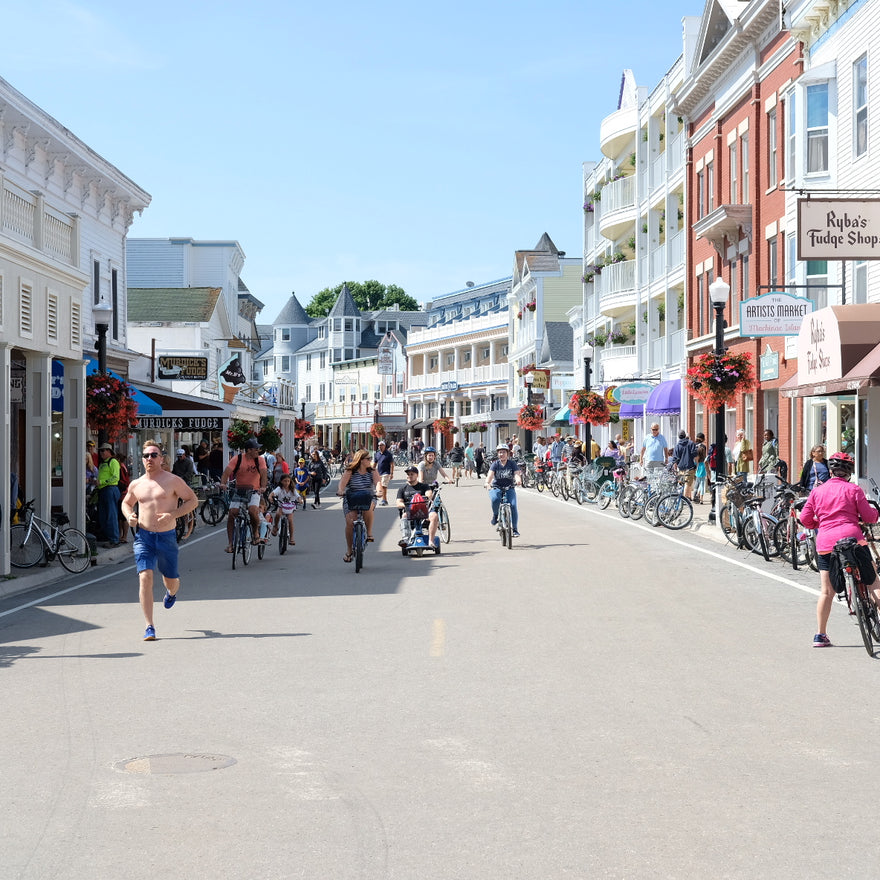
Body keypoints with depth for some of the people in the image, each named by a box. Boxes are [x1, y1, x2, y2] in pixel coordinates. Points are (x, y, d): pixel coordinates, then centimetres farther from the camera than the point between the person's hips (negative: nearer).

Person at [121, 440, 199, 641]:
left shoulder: (172, 481, -3)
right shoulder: (136, 484, 8)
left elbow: (193, 500, -2)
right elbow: (126, 503, 25)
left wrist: (173, 514, -16)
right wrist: (129, 516, 2)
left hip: (167, 536, -1)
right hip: (143, 536, 1)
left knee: (171, 579, 12)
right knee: (145, 577, -15)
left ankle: (171, 592, 54)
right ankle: (149, 627, -13)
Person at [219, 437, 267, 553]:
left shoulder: (260, 460, -6)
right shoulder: (237, 459, -8)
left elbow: (264, 474, -18)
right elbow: (227, 472, -17)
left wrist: (263, 487, -37)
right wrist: (223, 483, -37)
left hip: (254, 491, -1)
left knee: (253, 510, -27)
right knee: (232, 513, -14)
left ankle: (254, 533, 2)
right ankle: (230, 542, -5)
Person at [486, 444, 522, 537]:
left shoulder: (512, 463, -1)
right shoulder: (495, 464, -2)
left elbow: (517, 473, -14)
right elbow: (490, 474, -18)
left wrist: (518, 480, -39)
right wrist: (487, 483, -40)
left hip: (509, 488, 1)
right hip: (496, 488, -1)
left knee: (513, 506, -21)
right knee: (495, 500, -34)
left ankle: (515, 529, -10)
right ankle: (495, 515, -3)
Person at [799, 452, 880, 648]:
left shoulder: (817, 491, 10)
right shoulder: (853, 489, 2)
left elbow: (805, 518, 8)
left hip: (825, 542, 3)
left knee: (826, 591, 6)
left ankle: (820, 635, 6)